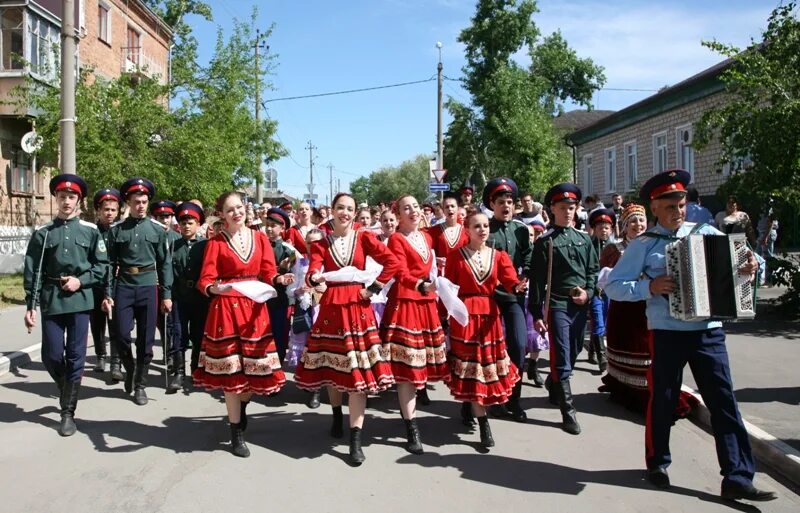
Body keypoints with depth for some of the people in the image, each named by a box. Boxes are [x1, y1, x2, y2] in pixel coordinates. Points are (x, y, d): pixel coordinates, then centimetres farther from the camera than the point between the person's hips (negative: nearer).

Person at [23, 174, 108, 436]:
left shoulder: (90, 231, 3)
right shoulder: (43, 233, 3)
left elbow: (102, 266, 5)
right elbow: (32, 272, 2)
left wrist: (81, 280, -11)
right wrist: (30, 305, -2)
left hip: (80, 299, -1)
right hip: (51, 301, 1)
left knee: (75, 357, 2)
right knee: (51, 356, 2)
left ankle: (68, 412, 12)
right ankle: (66, 390, 32)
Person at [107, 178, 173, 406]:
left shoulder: (158, 229, 2)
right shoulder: (117, 229, 3)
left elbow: (165, 263, 3)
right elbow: (111, 263, 4)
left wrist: (167, 294, -1)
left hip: (148, 287, 0)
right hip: (123, 287, 0)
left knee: (146, 339, 4)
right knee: (123, 335, -2)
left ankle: (140, 385, 18)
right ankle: (129, 370, 27)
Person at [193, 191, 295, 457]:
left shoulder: (260, 238, 7)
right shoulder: (215, 242, -2)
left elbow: (268, 272, 2)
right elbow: (205, 281, -8)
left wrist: (279, 279, -19)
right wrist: (216, 289, -30)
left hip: (255, 307, 3)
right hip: (226, 308, -3)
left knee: (255, 366, 7)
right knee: (231, 370, 1)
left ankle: (241, 407, 41)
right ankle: (236, 433, 15)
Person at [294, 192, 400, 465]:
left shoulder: (364, 238, 1)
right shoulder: (320, 243, 4)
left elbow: (393, 262, -5)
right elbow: (312, 275, -10)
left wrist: (374, 287, -6)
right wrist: (315, 278, -33)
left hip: (358, 307, -1)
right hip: (331, 308, 2)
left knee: (358, 370, -6)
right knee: (332, 366, 13)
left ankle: (356, 440, -2)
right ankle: (337, 417, 39)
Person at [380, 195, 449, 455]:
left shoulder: (427, 238, 15)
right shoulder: (396, 239, -7)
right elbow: (401, 273, -21)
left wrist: (435, 291, 21)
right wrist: (420, 285, -38)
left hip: (426, 304, 7)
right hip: (404, 304, -7)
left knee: (420, 363, 12)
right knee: (406, 366, -7)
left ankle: (408, 411, 29)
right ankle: (412, 428, -4)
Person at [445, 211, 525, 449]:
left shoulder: (499, 256, 7)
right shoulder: (456, 255, 0)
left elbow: (510, 280, -8)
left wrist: (518, 287, -30)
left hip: (490, 314, 4)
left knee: (488, 364, 9)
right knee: (471, 368, -3)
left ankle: (473, 410, 34)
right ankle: (483, 425, 3)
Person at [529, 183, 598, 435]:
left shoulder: (584, 239, 12)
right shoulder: (545, 241, -3)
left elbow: (593, 270, 17)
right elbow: (537, 279, -5)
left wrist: (588, 293, -3)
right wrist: (537, 314, -9)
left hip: (580, 306, 5)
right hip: (557, 305, -5)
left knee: (573, 355, 16)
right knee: (562, 359, -5)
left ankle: (553, 385, 42)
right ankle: (568, 411, 1)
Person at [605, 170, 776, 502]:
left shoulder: (706, 232, 9)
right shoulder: (643, 244, 0)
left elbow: (739, 257, 15)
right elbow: (612, 286, -3)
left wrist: (750, 267, -8)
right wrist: (649, 287, -17)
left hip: (709, 331, 3)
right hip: (667, 334, -2)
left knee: (724, 402, 2)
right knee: (663, 401, 9)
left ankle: (737, 478, 10)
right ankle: (657, 463, 29)